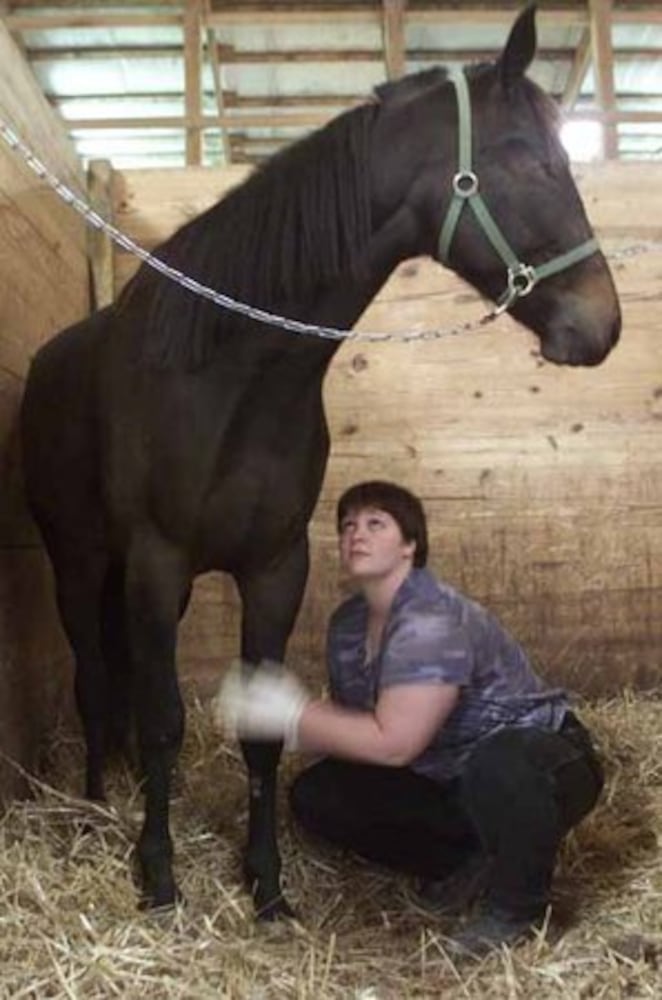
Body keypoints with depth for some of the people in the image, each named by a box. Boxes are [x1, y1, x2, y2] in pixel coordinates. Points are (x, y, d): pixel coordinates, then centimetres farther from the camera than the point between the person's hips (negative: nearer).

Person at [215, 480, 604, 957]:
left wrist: (291, 715, -25)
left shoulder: (433, 621, -28)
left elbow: (392, 743, -31)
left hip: (541, 761, -7)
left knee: (495, 767, -42)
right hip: (448, 779, 8)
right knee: (315, 796, -4)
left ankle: (520, 905, -11)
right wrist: (261, 714, -11)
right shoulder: (348, 623, -1)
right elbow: (351, 722, 5)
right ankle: (464, 861, 8)